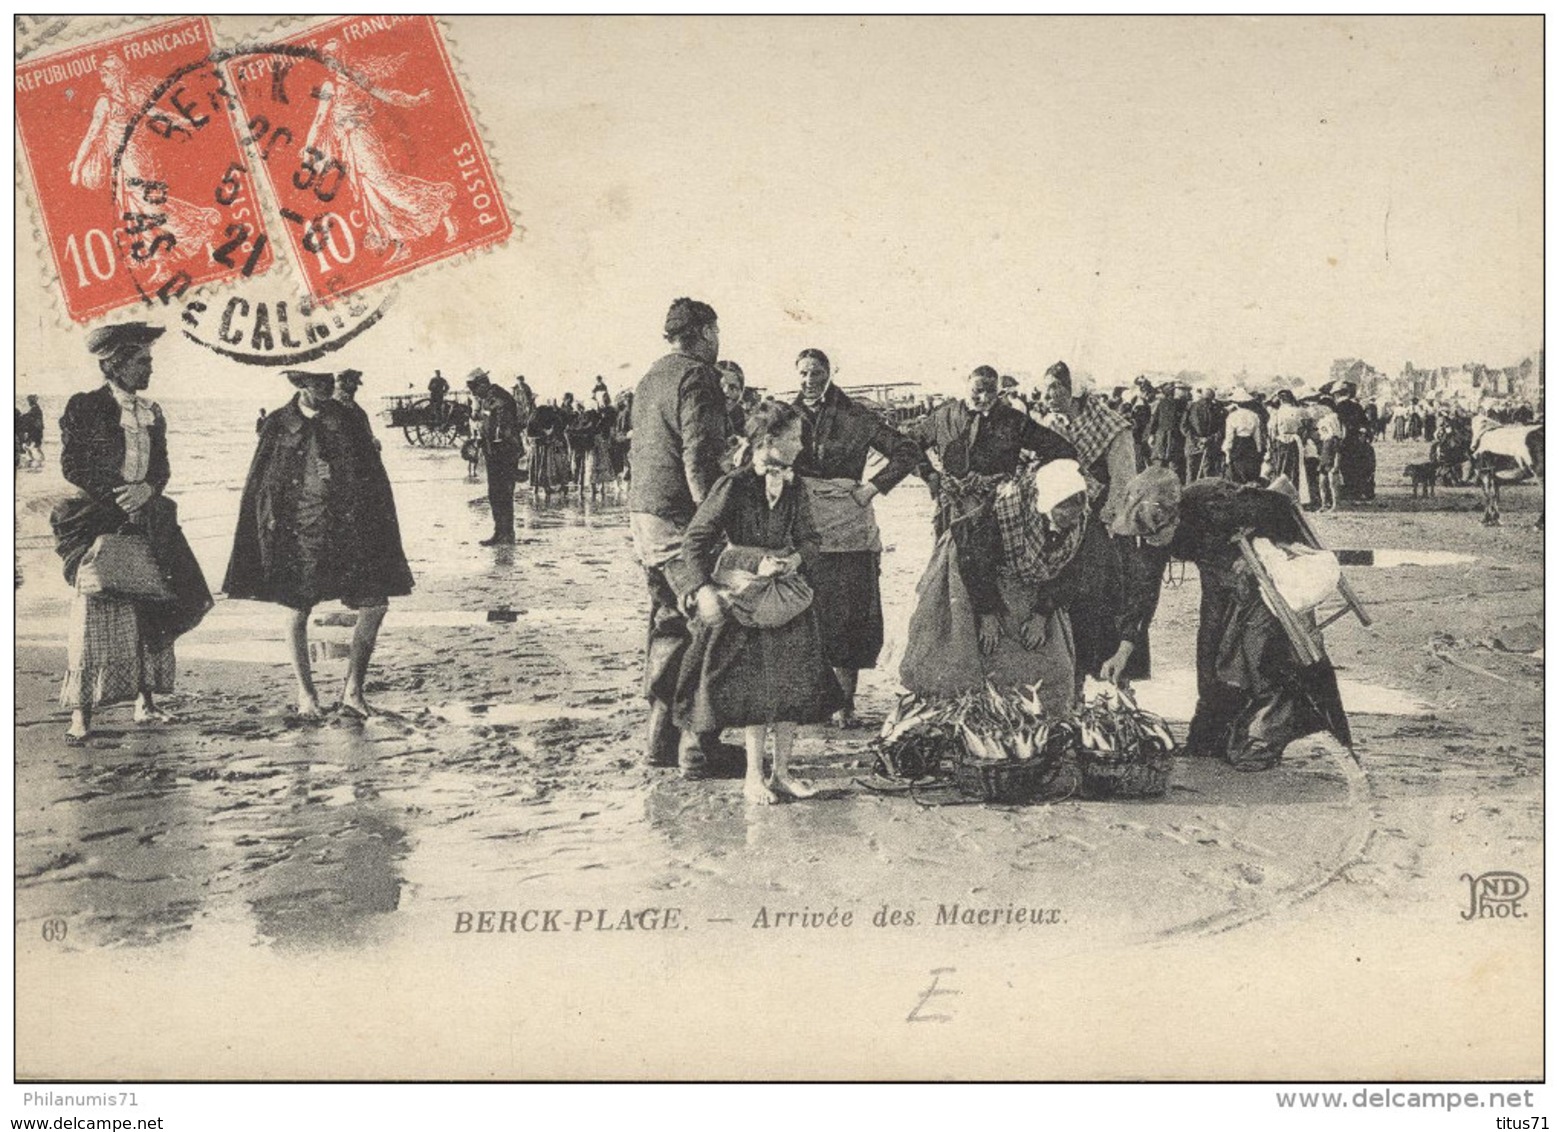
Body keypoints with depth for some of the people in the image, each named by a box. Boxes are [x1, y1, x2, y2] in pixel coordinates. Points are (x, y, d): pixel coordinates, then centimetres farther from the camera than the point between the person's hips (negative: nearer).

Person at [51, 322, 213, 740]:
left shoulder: (151, 412, 14)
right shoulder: (83, 408, -3)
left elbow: (163, 468, 13)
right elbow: (72, 466, -8)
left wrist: (147, 490, -9)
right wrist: (118, 499, -15)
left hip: (148, 521, 6)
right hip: (99, 521, -6)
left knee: (153, 611, 4)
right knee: (94, 613, -8)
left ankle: (146, 702, 13)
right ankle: (81, 713, -5)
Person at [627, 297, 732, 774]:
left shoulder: (650, 378, 18)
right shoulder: (697, 377, -10)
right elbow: (698, 457, -19)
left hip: (642, 512, 9)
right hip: (680, 518, -9)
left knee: (668, 623, 16)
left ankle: (660, 735, 20)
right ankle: (698, 744, -5)